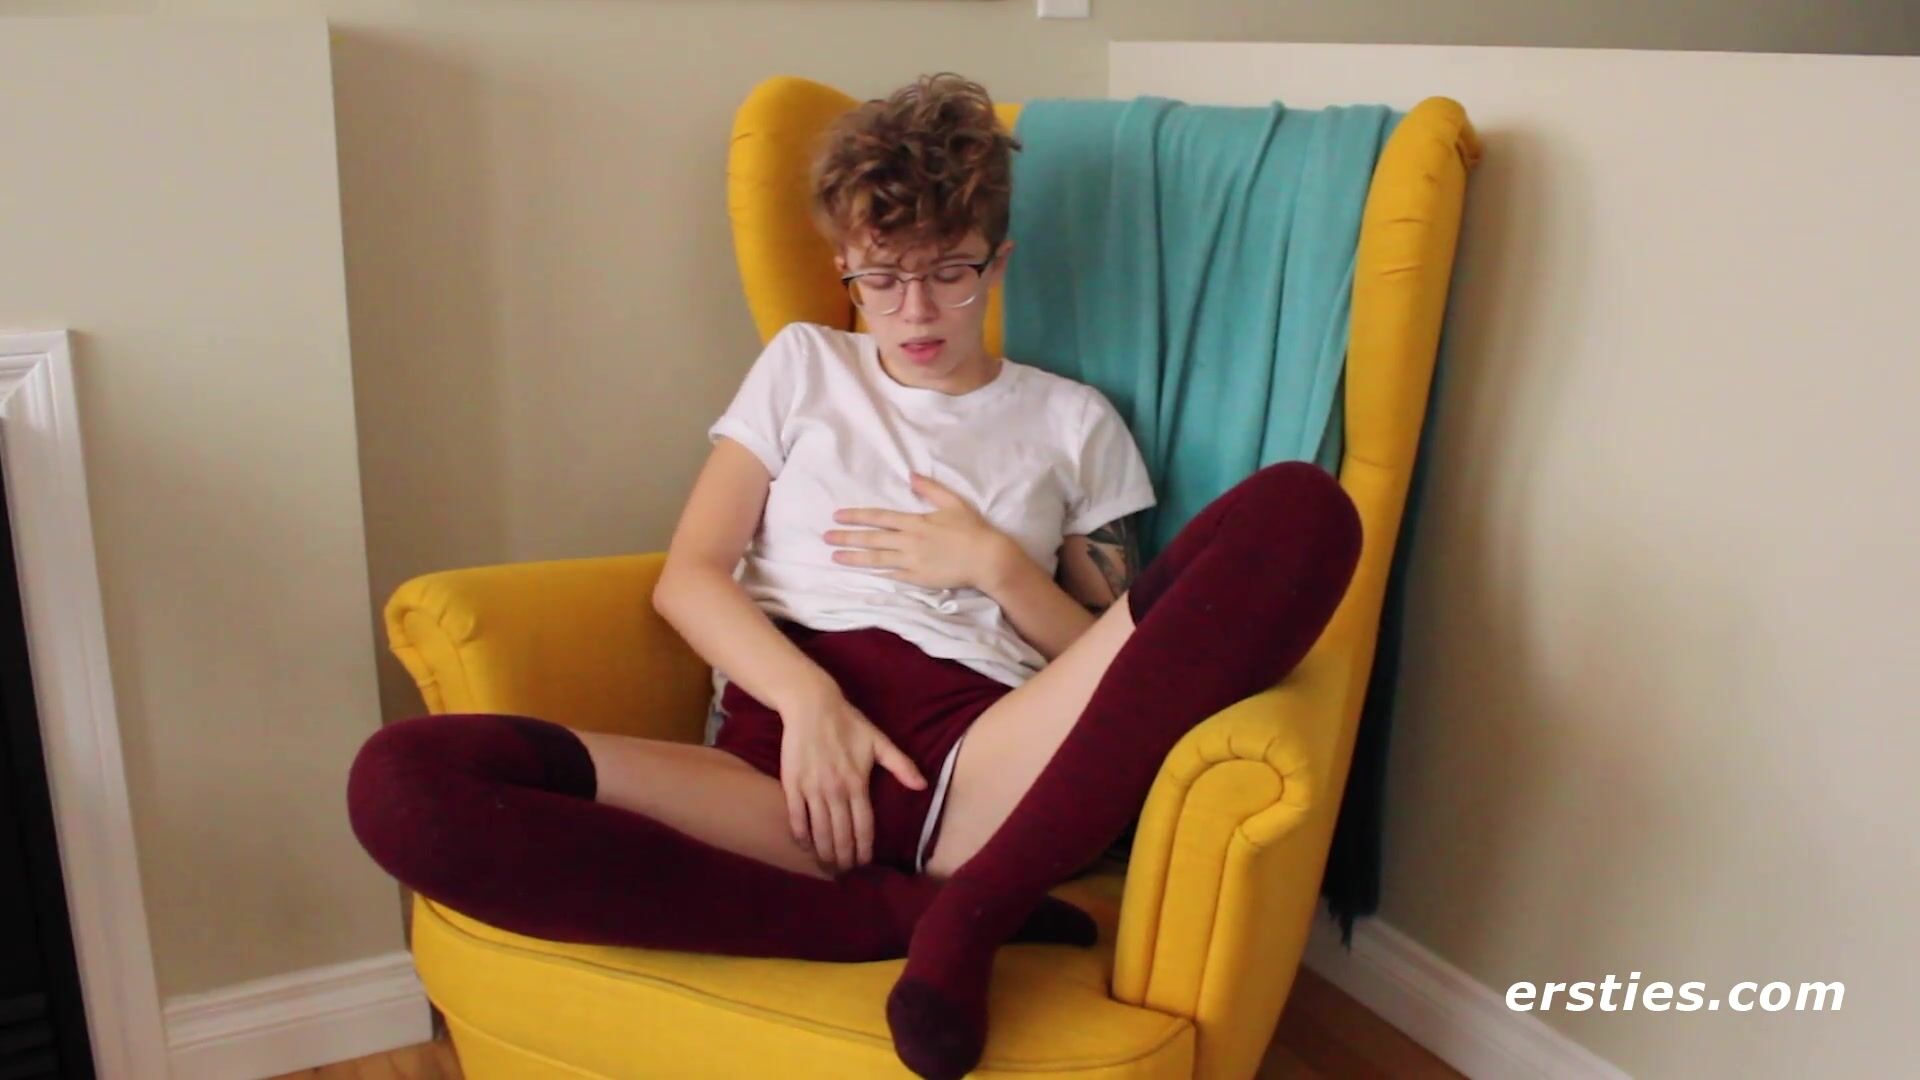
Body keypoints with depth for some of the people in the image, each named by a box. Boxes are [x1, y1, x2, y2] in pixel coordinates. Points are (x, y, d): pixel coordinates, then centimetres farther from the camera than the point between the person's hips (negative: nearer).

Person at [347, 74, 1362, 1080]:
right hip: (786, 742, 1)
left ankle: (968, 909, -25)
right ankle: (918, 912, -23)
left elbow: (1108, 665, 17)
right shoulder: (803, 364, 23)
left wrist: (997, 564, -1)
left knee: (1302, 509, -23)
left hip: (983, 764, 0)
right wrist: (807, 697, -7)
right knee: (402, 779, -27)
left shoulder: (1072, 420, 22)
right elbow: (687, 576, 12)